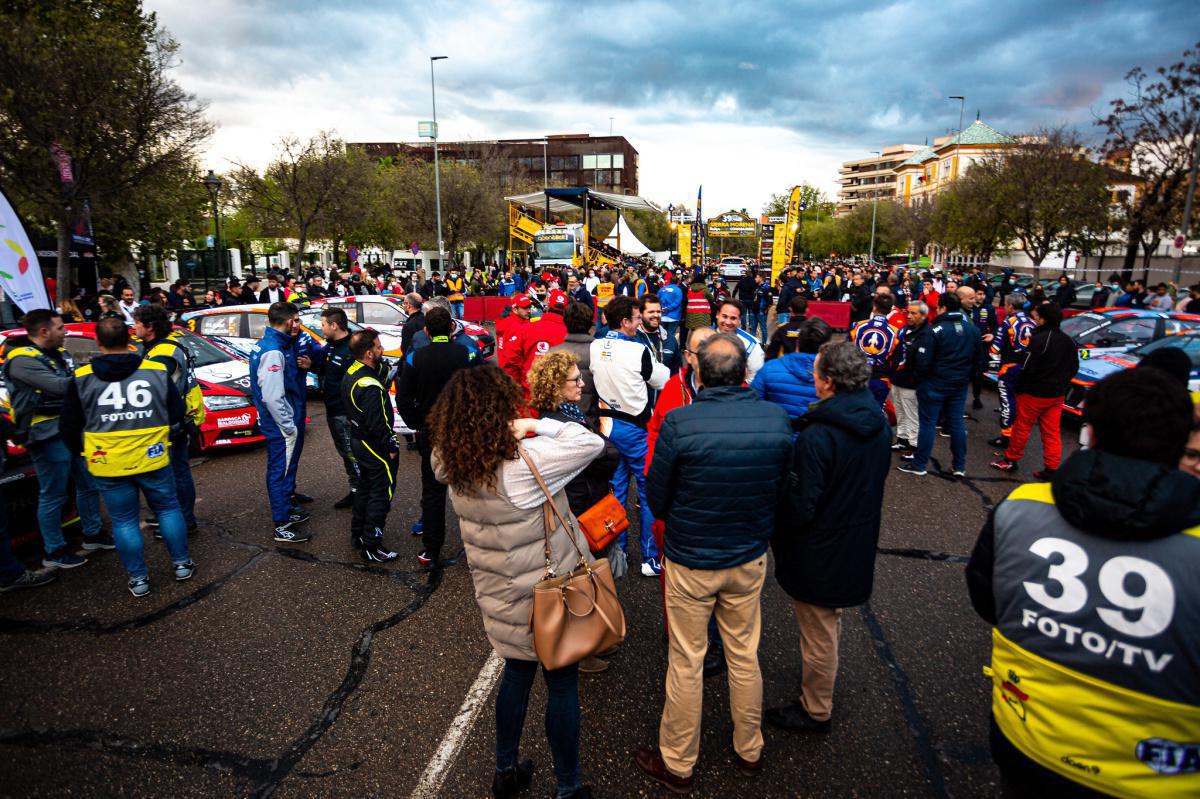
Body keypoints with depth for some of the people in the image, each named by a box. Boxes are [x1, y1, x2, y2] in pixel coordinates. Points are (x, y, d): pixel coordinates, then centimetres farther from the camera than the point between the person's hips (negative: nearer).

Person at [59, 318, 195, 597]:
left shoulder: (82, 378, -5)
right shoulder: (157, 372, -7)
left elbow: (71, 427, 1)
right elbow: (177, 416, 1)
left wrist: (82, 450, 20)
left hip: (108, 466, 0)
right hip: (153, 459, 0)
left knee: (124, 521, 12)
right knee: (168, 509, 17)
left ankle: (138, 579, 18)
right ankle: (182, 564, 23)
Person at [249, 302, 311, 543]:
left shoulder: (273, 344, 9)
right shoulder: (273, 351, -23)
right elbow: (272, 397, -27)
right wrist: (289, 427, -21)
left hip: (287, 421, 10)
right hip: (281, 425, -10)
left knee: (287, 468, 23)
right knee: (281, 471, 0)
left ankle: (287, 508, 40)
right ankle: (282, 526, 11)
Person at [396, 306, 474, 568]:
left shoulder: (415, 358, -6)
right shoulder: (467, 355, -12)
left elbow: (403, 399, -4)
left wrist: (419, 426, 6)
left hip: (430, 435, 1)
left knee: (432, 493, 11)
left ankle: (431, 552, 17)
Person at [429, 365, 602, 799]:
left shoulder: (454, 465, -8)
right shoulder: (524, 460, -28)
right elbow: (592, 442, -22)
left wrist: (523, 433, -3)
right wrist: (540, 425, -15)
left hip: (498, 594, 6)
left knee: (517, 672, 26)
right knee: (562, 685, 14)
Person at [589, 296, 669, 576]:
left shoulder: (594, 347, -3)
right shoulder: (638, 351, -18)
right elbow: (664, 380, -6)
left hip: (607, 424, 6)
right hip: (635, 428, -6)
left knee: (615, 490, 16)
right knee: (649, 492, 6)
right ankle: (651, 558, 12)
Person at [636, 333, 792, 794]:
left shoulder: (678, 423, -23)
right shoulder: (776, 418, -12)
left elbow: (656, 497, -12)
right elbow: (782, 484, 2)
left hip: (689, 561, -3)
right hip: (749, 559, 4)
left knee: (686, 664, 13)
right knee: (745, 656, 21)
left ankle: (677, 764, 33)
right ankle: (749, 751, 42)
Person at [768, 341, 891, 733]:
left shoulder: (817, 437, -30)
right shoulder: (879, 425, -5)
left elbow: (801, 507, -26)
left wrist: (775, 533, -9)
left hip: (820, 553, -8)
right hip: (858, 546, 8)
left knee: (819, 634, 12)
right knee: (831, 623, 28)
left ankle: (815, 711, 31)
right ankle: (821, 684, 50)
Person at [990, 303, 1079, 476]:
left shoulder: (1039, 339, -19)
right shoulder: (1068, 340, 6)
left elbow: (1027, 368, -19)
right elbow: (1074, 368, 14)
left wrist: (1019, 389, -7)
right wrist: (1061, 385, 19)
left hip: (1035, 393, -7)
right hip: (1057, 395, 7)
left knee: (1022, 428, 7)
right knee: (1052, 432, 10)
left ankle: (1010, 460, 18)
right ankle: (1051, 469, 12)